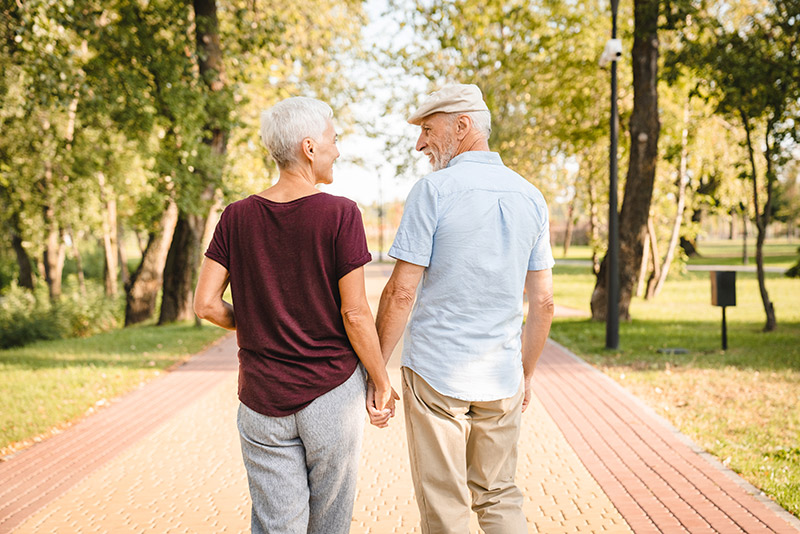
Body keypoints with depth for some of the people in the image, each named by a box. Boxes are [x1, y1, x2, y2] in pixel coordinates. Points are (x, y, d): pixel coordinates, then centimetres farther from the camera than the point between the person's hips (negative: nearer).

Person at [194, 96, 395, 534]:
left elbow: (205, 304, -3)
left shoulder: (237, 218, -1)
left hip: (263, 399, 3)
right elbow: (355, 313, -13)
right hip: (332, 393, -3)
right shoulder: (340, 215, -13)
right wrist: (381, 381, 0)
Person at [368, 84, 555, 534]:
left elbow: (401, 293, -13)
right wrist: (527, 374, 18)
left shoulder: (434, 190, -10)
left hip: (436, 375, -5)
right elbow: (543, 302, 8)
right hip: (501, 379, 5)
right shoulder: (530, 197, 6)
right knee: (499, 497, 18)